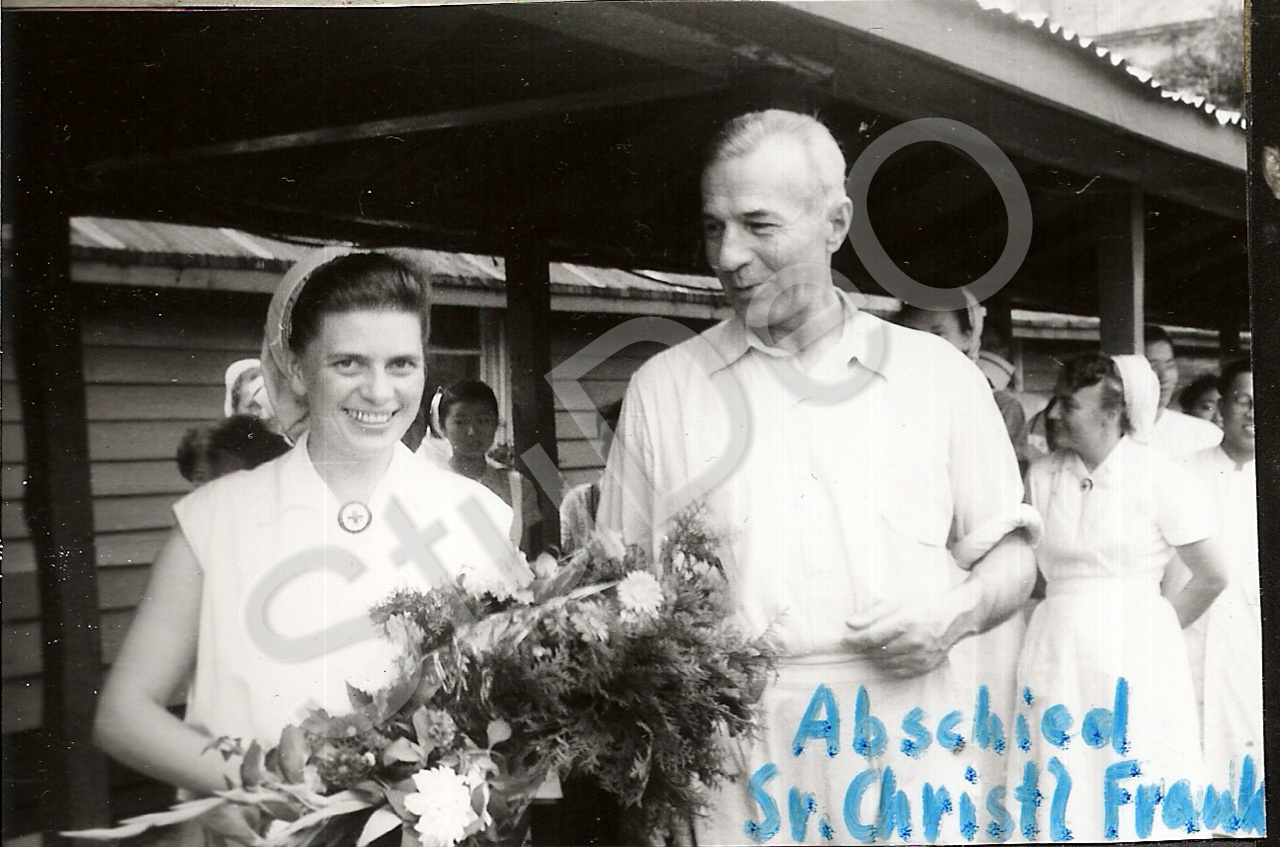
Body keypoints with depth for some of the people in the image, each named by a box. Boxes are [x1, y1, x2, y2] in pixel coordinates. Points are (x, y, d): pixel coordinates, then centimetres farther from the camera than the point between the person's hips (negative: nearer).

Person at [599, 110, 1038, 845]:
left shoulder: (940, 372, 5)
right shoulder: (663, 387, 6)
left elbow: (1009, 554, 11)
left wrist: (962, 610, -8)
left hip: (912, 756, 0)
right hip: (734, 763, 0)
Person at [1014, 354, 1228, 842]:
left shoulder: (1158, 476, -4)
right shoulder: (1041, 478, 5)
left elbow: (1212, 577, 1)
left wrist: (1155, 631, 9)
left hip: (1135, 659, -3)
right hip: (1057, 659, 3)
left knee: (1138, 816, 0)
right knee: (1067, 809, 4)